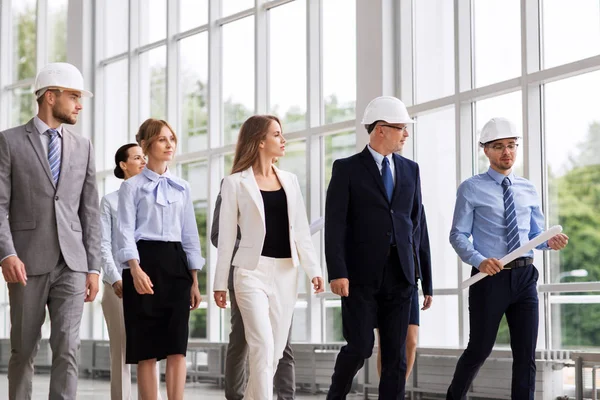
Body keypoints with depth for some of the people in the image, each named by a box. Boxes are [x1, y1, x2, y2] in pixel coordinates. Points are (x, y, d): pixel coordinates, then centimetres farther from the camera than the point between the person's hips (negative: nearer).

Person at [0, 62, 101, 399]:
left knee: (68, 349, -6)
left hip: (71, 264, 2)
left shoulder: (83, 147, 13)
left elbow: (90, 211, 12)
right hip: (28, 263, -2)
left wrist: (94, 267, 6)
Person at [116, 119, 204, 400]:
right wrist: (135, 269, -23)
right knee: (147, 349, -2)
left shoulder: (182, 188, 15)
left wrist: (194, 281, 10)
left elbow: (189, 234, 15)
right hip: (144, 263, -4)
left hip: (176, 264, 4)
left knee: (177, 347, -4)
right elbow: (125, 231, -7)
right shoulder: (132, 186, 3)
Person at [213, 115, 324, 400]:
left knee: (275, 351, 8)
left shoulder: (289, 180, 12)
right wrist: (220, 282, -1)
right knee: (263, 346, -15)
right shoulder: (236, 183, -1)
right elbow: (226, 236, 0)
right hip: (253, 270, -5)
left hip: (286, 272, 5)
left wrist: (313, 269, 1)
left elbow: (301, 229, 11)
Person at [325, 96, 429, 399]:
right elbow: (334, 224, -8)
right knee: (360, 347, -6)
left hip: (399, 275, 4)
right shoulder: (347, 169, -3)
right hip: (361, 275, -4)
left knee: (395, 351, 3)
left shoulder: (410, 169, 11)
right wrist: (337, 273, -16)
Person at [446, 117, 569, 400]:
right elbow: (458, 235, -4)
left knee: (526, 352, 2)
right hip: (490, 277, -4)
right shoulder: (471, 189, -1)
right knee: (480, 348, 5)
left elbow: (535, 233, 16)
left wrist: (550, 242, -8)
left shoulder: (527, 189, 13)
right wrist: (480, 261, -22)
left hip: (525, 276, 4)